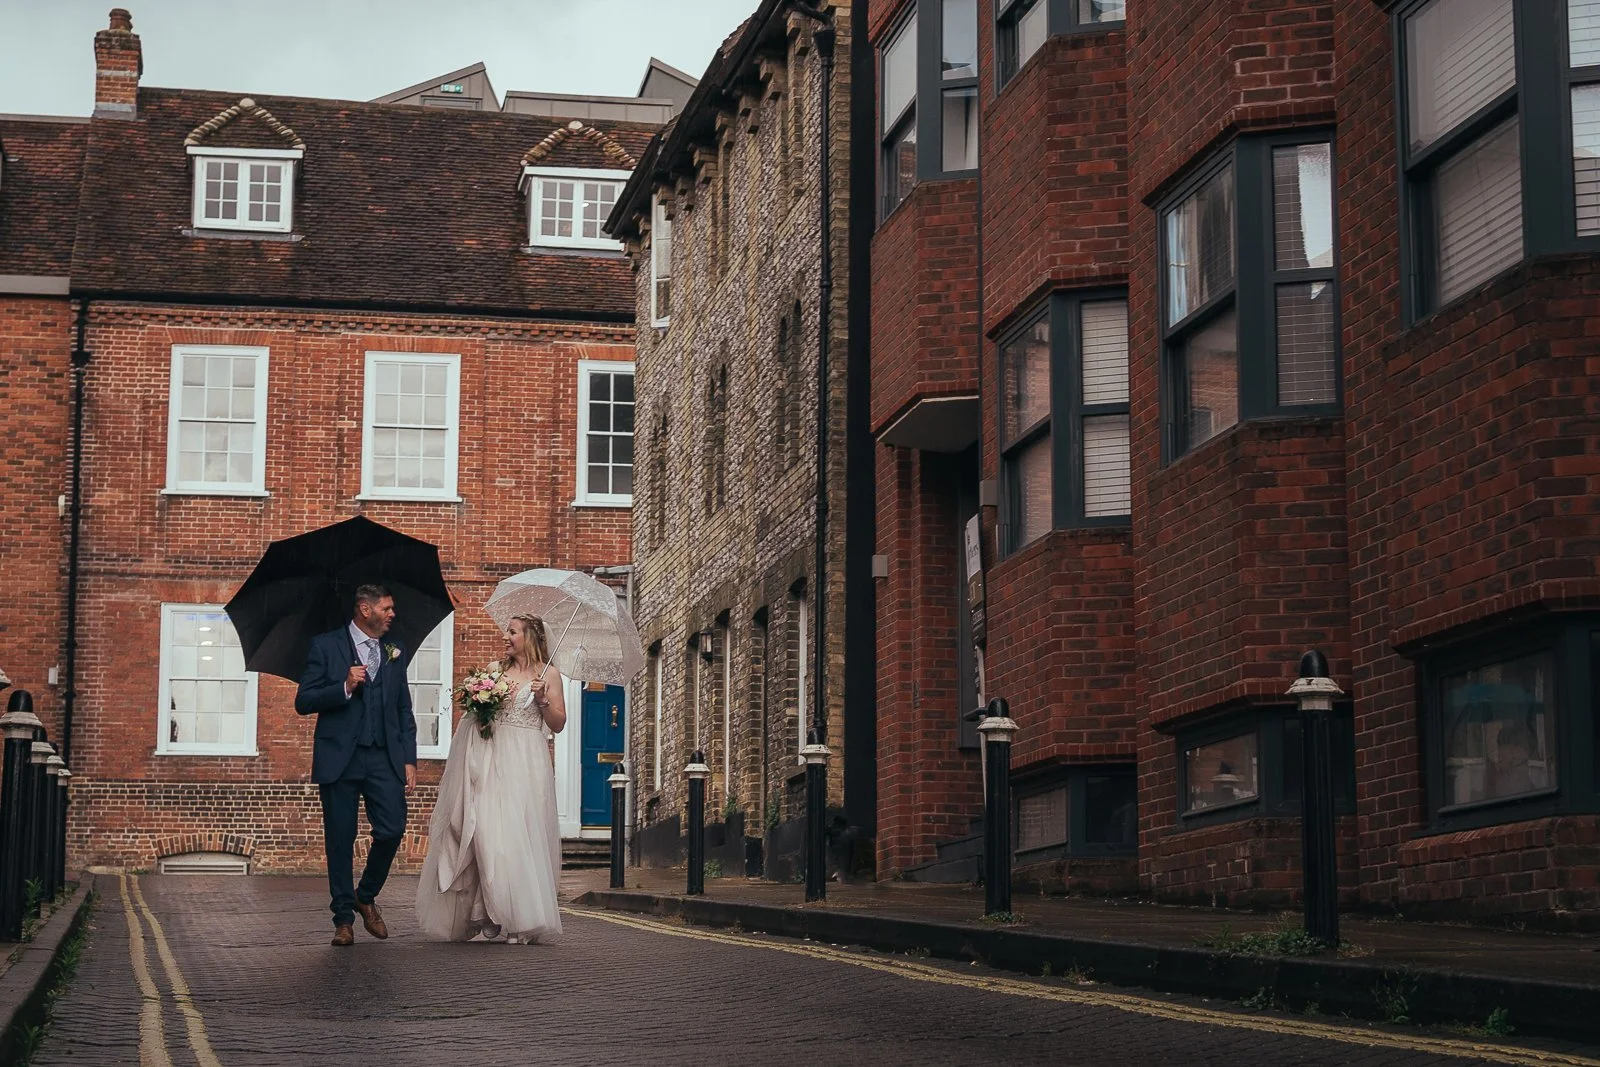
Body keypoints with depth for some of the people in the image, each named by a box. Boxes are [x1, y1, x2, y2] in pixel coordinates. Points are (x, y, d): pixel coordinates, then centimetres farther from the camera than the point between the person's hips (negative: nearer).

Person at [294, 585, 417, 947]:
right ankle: (344, 919, 11)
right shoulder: (326, 646, 2)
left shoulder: (394, 652, 15)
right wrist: (344, 687, -17)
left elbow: (404, 711, 16)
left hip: (385, 760, 3)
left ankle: (366, 896, 16)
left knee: (392, 829, -8)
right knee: (340, 841, 0)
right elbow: (303, 702, -3)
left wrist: (409, 760, 8)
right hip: (340, 759, -3)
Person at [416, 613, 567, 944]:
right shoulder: (497, 671, 17)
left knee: (521, 834, -8)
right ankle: (495, 914, -6)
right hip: (492, 758, 3)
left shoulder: (548, 674, 8)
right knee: (489, 830, -9)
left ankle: (524, 917, -3)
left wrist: (543, 700, -10)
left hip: (527, 760, -3)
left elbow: (558, 725, 5)